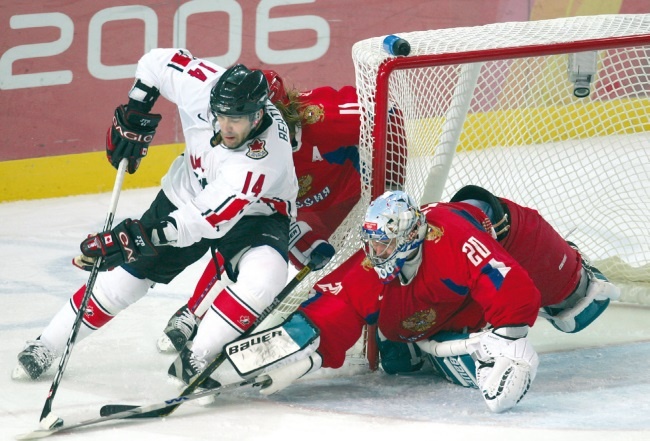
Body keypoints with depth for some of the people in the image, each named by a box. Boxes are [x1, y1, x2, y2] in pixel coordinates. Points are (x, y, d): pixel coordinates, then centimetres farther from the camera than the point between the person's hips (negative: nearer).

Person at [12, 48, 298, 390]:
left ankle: (194, 362, -19)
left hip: (253, 212, -4)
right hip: (188, 191, 4)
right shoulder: (203, 85, -28)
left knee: (264, 276, -32)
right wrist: (134, 119, -9)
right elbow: (157, 61, -7)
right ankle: (46, 346, 16)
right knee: (130, 270, 2)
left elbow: (207, 220, -41)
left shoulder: (262, 158, -40)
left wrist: (141, 237, -46)